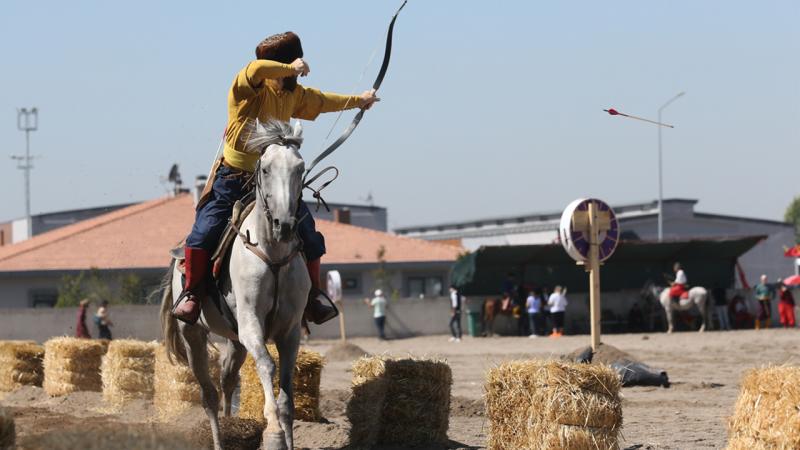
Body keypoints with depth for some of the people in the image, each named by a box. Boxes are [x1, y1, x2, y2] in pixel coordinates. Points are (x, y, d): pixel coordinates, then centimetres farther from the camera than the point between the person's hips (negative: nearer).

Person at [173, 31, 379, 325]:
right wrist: (290, 69, -28)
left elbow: (323, 101, 27)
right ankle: (192, 296, -3)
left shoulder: (294, 95, 7)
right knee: (204, 232, -19)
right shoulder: (246, 87, -15)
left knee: (310, 239, 2)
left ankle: (312, 300, 18)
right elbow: (255, 69, -40)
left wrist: (358, 100, 39)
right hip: (233, 179, -5)